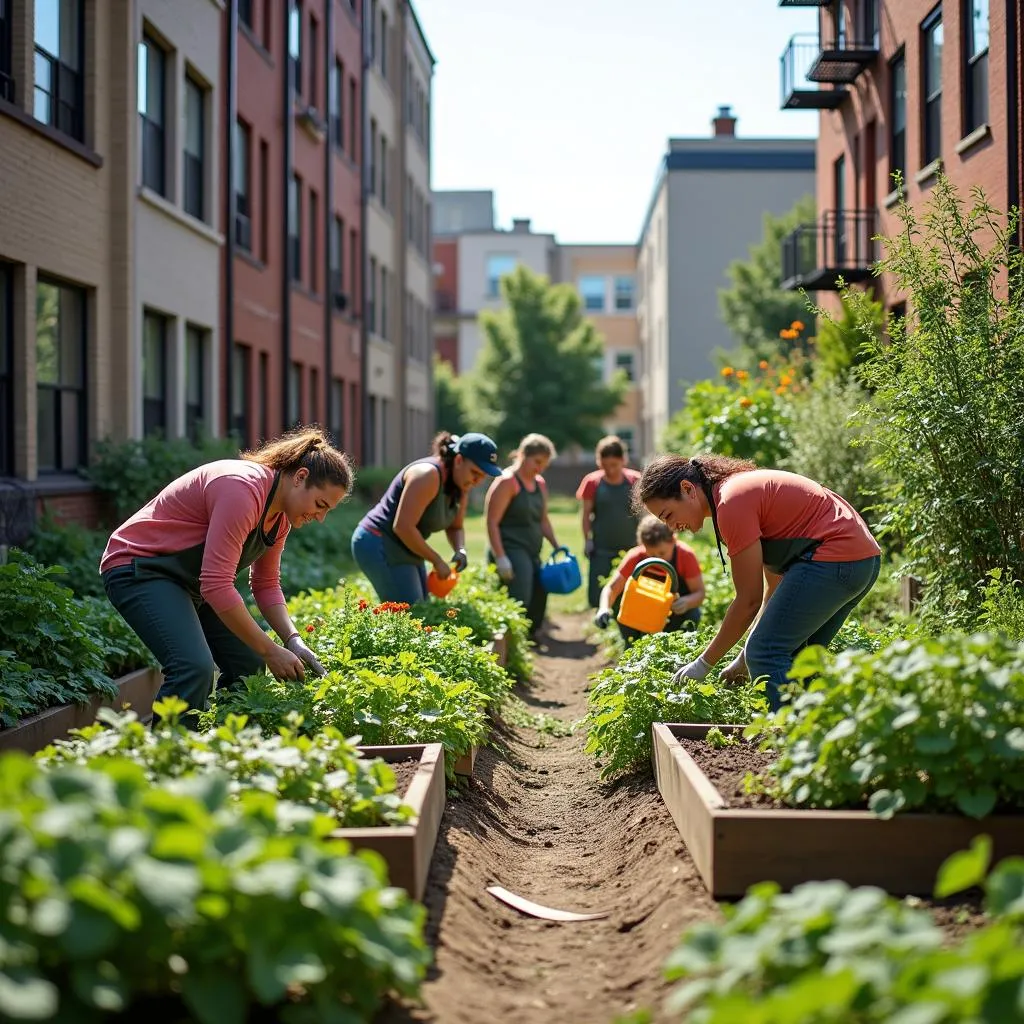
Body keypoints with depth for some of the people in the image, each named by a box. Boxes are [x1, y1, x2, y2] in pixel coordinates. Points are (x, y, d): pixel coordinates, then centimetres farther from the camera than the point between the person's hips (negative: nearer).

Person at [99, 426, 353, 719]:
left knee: (248, 665, 1)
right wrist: (270, 651, -25)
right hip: (138, 570, -10)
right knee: (195, 668, -28)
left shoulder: (281, 513, 0)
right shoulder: (243, 491, -29)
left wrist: (293, 640, -7)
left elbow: (266, 584, 11)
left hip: (191, 578, 10)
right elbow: (216, 586, -32)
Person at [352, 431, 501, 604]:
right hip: (380, 546, -10)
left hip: (404, 550, 10)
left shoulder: (461, 487, 5)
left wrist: (460, 550, -6)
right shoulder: (429, 475, -24)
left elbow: (455, 527, 18)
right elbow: (402, 526, -28)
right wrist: (436, 560, -20)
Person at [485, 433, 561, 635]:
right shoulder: (507, 482, -9)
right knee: (518, 604, -23)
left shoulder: (540, 484, 17)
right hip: (511, 552, -10)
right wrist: (500, 557, -21)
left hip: (532, 554, 10)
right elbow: (492, 522, -15)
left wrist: (555, 545, 16)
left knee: (538, 604, 10)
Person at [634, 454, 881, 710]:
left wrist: (704, 663, -4)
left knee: (766, 655, -10)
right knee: (792, 657, 17)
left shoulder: (732, 501, -15)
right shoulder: (744, 488, 15)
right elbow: (775, 584, 16)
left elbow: (749, 600, -13)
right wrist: (746, 658, 17)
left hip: (833, 557, -11)